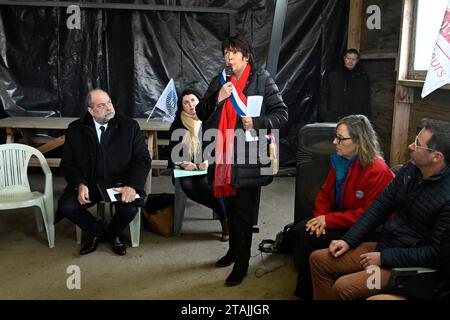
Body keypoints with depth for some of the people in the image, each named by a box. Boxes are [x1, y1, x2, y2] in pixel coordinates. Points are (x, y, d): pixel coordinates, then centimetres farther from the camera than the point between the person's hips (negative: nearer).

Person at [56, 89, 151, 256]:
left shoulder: (130, 126, -2)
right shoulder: (75, 129, 3)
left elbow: (143, 158, -6)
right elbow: (67, 162, 2)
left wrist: (132, 185, -23)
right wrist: (80, 184, -18)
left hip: (120, 184, -1)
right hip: (88, 183, 1)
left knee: (130, 208, -29)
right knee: (66, 206, -24)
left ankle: (113, 234, 9)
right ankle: (95, 231, 10)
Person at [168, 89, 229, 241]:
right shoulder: (177, 125, 7)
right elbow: (172, 152, 5)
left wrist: (209, 161, -19)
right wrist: (183, 163, -16)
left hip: (207, 167, -1)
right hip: (185, 168, 1)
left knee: (206, 184, -34)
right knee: (187, 186, -31)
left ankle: (225, 219, -19)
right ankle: (224, 214, -22)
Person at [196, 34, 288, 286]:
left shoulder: (262, 80, -5)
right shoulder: (219, 81, 10)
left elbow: (282, 115, -6)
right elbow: (201, 114, 8)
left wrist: (256, 123, -21)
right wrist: (217, 98, -9)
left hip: (249, 157, -5)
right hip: (224, 157, 5)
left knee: (243, 212, 0)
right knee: (231, 207, 18)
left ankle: (242, 263, 13)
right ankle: (234, 249, 37)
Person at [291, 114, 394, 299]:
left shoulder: (377, 171, -22)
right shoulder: (340, 161, 4)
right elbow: (325, 194, 10)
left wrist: (329, 220, -21)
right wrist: (320, 217, -10)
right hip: (340, 220, 8)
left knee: (309, 239, -20)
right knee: (298, 230, -13)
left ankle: (307, 292, 2)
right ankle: (303, 280, 0)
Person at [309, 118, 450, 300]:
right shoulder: (411, 168, -1)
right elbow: (382, 205, 5)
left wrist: (384, 258, -18)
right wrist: (348, 240, 0)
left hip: (407, 264, -7)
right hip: (383, 247, 8)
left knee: (342, 287, -24)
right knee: (318, 259, 1)